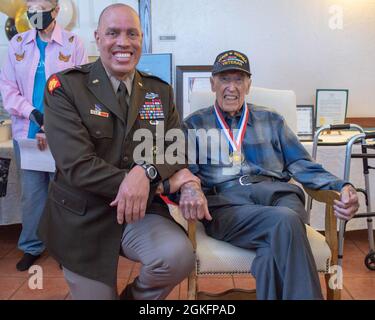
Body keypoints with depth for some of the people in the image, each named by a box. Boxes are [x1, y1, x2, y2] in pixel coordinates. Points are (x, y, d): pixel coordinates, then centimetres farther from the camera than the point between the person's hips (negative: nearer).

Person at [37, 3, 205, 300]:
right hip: (83, 219, -2)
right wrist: (162, 182, -22)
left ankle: (135, 296, 8)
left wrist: (146, 171, -26)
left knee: (179, 256, -25)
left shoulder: (161, 91, 5)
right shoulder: (65, 87, -8)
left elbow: (177, 154, 0)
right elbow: (76, 165, -19)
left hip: (142, 212, 2)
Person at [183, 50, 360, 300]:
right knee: (284, 221, -33)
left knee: (274, 247, -35)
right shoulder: (195, 124, 19)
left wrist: (342, 187, -1)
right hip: (226, 202, -2)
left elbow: (301, 164, 17)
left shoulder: (271, 120, 24)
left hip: (276, 192, 2)